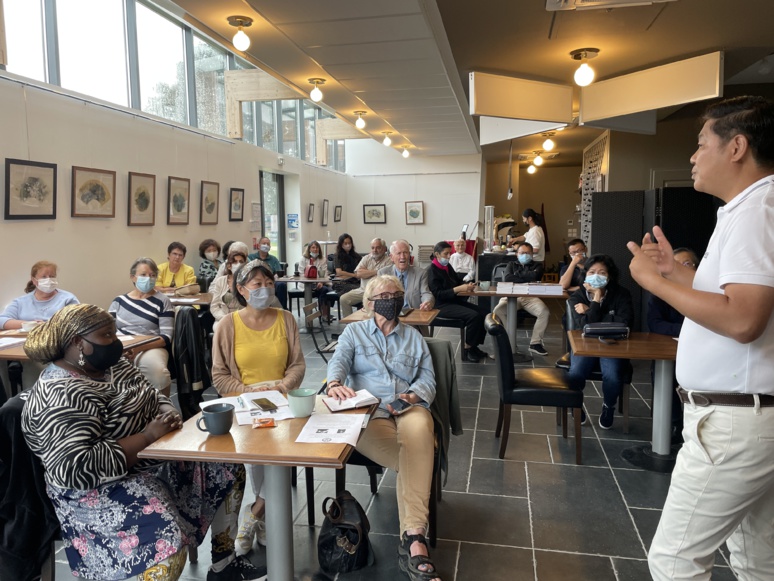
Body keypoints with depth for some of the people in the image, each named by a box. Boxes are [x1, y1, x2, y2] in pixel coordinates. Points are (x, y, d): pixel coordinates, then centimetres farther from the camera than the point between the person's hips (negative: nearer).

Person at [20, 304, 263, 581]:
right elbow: (75, 469, -31)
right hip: (104, 488, -10)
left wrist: (170, 414, -9)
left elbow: (154, 398, 15)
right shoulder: (62, 396, -24)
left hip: (156, 459, 10)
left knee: (230, 471, 10)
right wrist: (148, 436, -29)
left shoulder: (114, 365, 4)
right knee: (168, 543, -32)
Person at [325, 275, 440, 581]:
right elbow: (339, 360, -1)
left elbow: (428, 378, 15)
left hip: (409, 408, 1)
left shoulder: (413, 336, 24)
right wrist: (335, 383, -24)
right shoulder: (354, 332, 19)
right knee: (416, 461, -32)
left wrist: (413, 395, -8)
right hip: (368, 411, -1)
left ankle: (412, 538, -45)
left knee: (419, 429, -39)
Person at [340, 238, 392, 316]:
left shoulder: (388, 260, -2)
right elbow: (358, 273, -2)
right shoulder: (366, 258, 13)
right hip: (363, 290, 5)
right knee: (343, 299, -9)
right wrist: (375, 271, -6)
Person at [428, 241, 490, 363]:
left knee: (481, 312, -9)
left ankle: (474, 346, 1)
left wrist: (467, 285, -7)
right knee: (474, 316, -23)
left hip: (454, 301, 8)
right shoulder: (432, 270, -12)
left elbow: (458, 280, 17)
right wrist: (459, 289, -26)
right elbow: (438, 294, -19)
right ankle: (467, 350, -10)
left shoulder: (447, 267, 12)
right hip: (441, 306, -8)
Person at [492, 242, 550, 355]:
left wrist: (517, 275, 9)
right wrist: (527, 280, 2)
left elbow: (534, 276, -1)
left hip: (531, 297, 0)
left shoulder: (537, 265, 24)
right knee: (498, 311, -32)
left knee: (545, 312, -31)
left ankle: (535, 343, -17)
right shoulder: (512, 265, 27)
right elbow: (507, 278, 4)